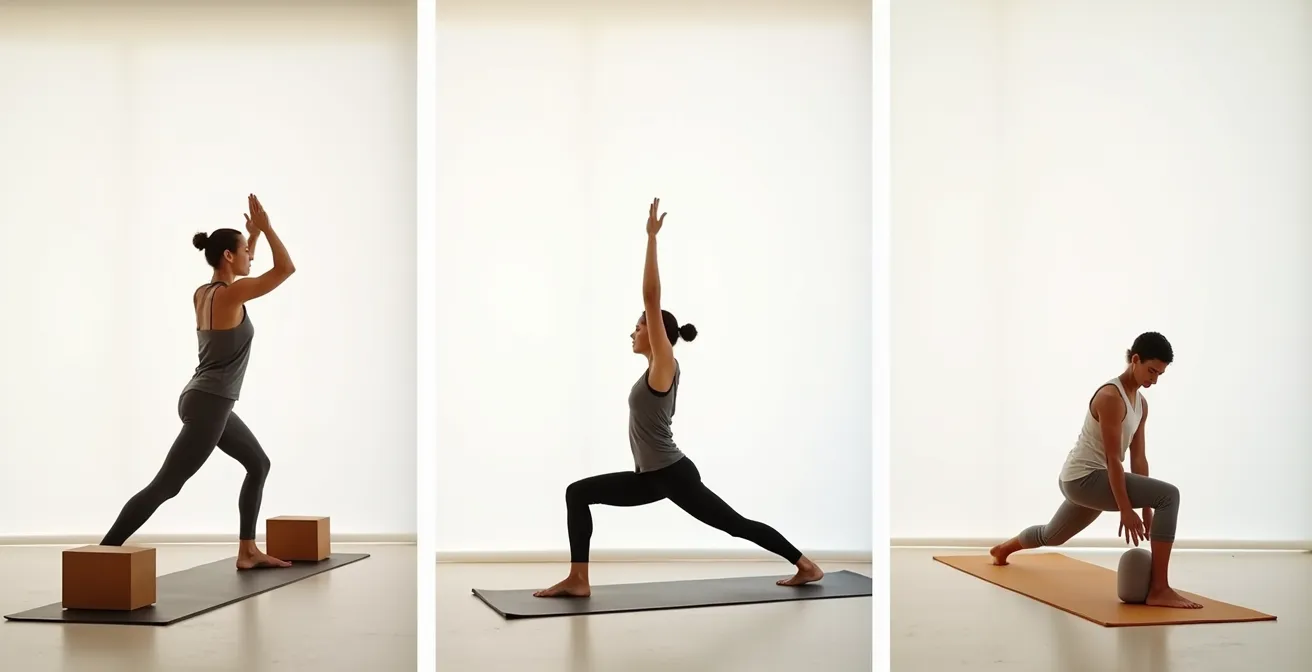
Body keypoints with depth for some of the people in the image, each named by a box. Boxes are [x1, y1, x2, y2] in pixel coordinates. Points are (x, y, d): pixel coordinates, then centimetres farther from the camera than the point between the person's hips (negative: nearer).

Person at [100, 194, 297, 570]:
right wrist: (266, 228, -8)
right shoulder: (229, 294, -16)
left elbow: (241, 273, 30)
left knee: (258, 464, 20)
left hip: (206, 400, 10)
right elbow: (286, 269, -15)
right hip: (209, 405, -10)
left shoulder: (203, 293, 8)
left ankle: (247, 552, 23)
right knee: (165, 486, -9)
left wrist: (254, 234, 23)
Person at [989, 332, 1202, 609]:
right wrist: (1125, 510, -22)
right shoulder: (1110, 397, -20)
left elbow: (1138, 457, 10)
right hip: (1083, 478, -10)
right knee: (1169, 495, -26)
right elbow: (1113, 458, -22)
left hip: (1091, 481, 10)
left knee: (1051, 536, 32)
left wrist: (1146, 508, 7)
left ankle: (1004, 548, 62)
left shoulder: (1141, 403, 8)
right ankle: (1159, 589, -27)